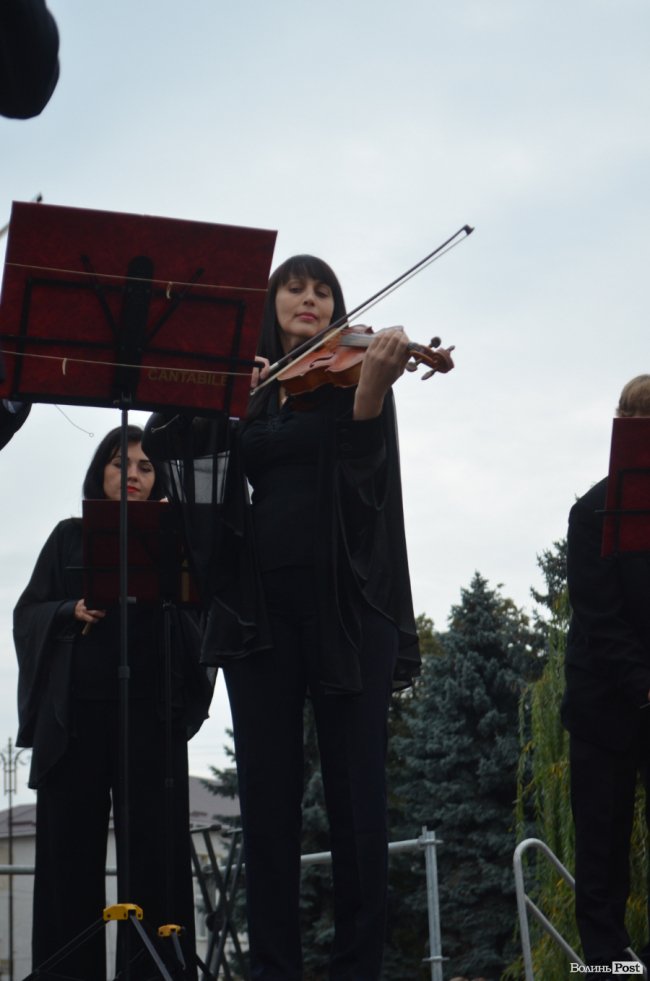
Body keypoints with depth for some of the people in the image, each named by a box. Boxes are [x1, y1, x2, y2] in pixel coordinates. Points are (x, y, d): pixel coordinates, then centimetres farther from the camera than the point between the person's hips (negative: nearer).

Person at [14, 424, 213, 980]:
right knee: (70, 845, -2)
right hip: (75, 708, 1)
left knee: (153, 846, -5)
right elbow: (29, 614, 10)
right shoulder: (71, 536, 17)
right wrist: (72, 613, -9)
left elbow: (197, 615, 2)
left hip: (149, 708, -1)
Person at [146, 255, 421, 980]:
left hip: (346, 601, -3)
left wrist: (372, 387, -30)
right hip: (259, 606, 3)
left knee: (355, 793, -4)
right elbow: (164, 440, 5)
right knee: (268, 795, 1)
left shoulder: (351, 377, 7)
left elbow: (363, 467, -12)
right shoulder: (244, 392, 17)